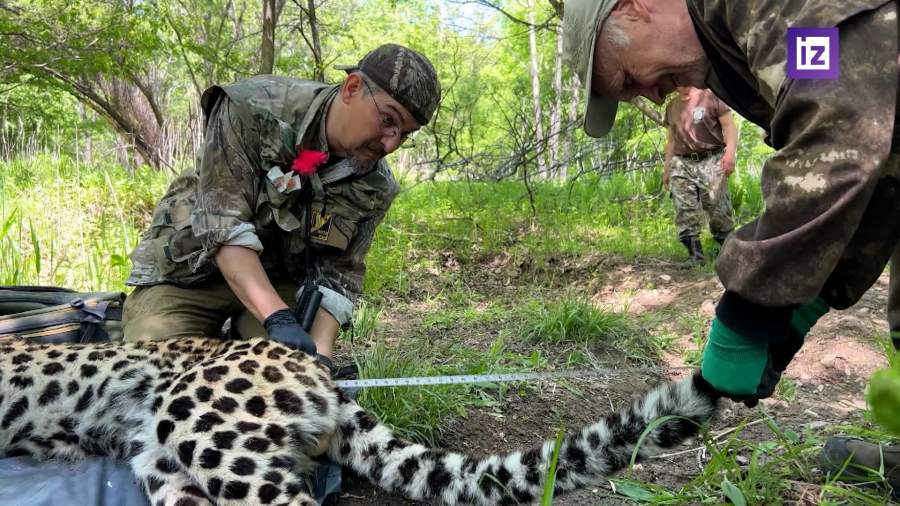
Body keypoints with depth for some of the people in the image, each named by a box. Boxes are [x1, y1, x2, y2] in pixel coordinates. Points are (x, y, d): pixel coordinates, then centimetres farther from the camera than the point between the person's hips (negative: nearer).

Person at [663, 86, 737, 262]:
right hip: (681, 165, 5)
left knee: (719, 210, -7)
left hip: (711, 161, -5)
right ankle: (695, 257, -2)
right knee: (684, 213, -5)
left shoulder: (710, 96, 4)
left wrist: (730, 152, -16)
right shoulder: (671, 106, 20)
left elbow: (729, 125, -2)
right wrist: (667, 167, 20)